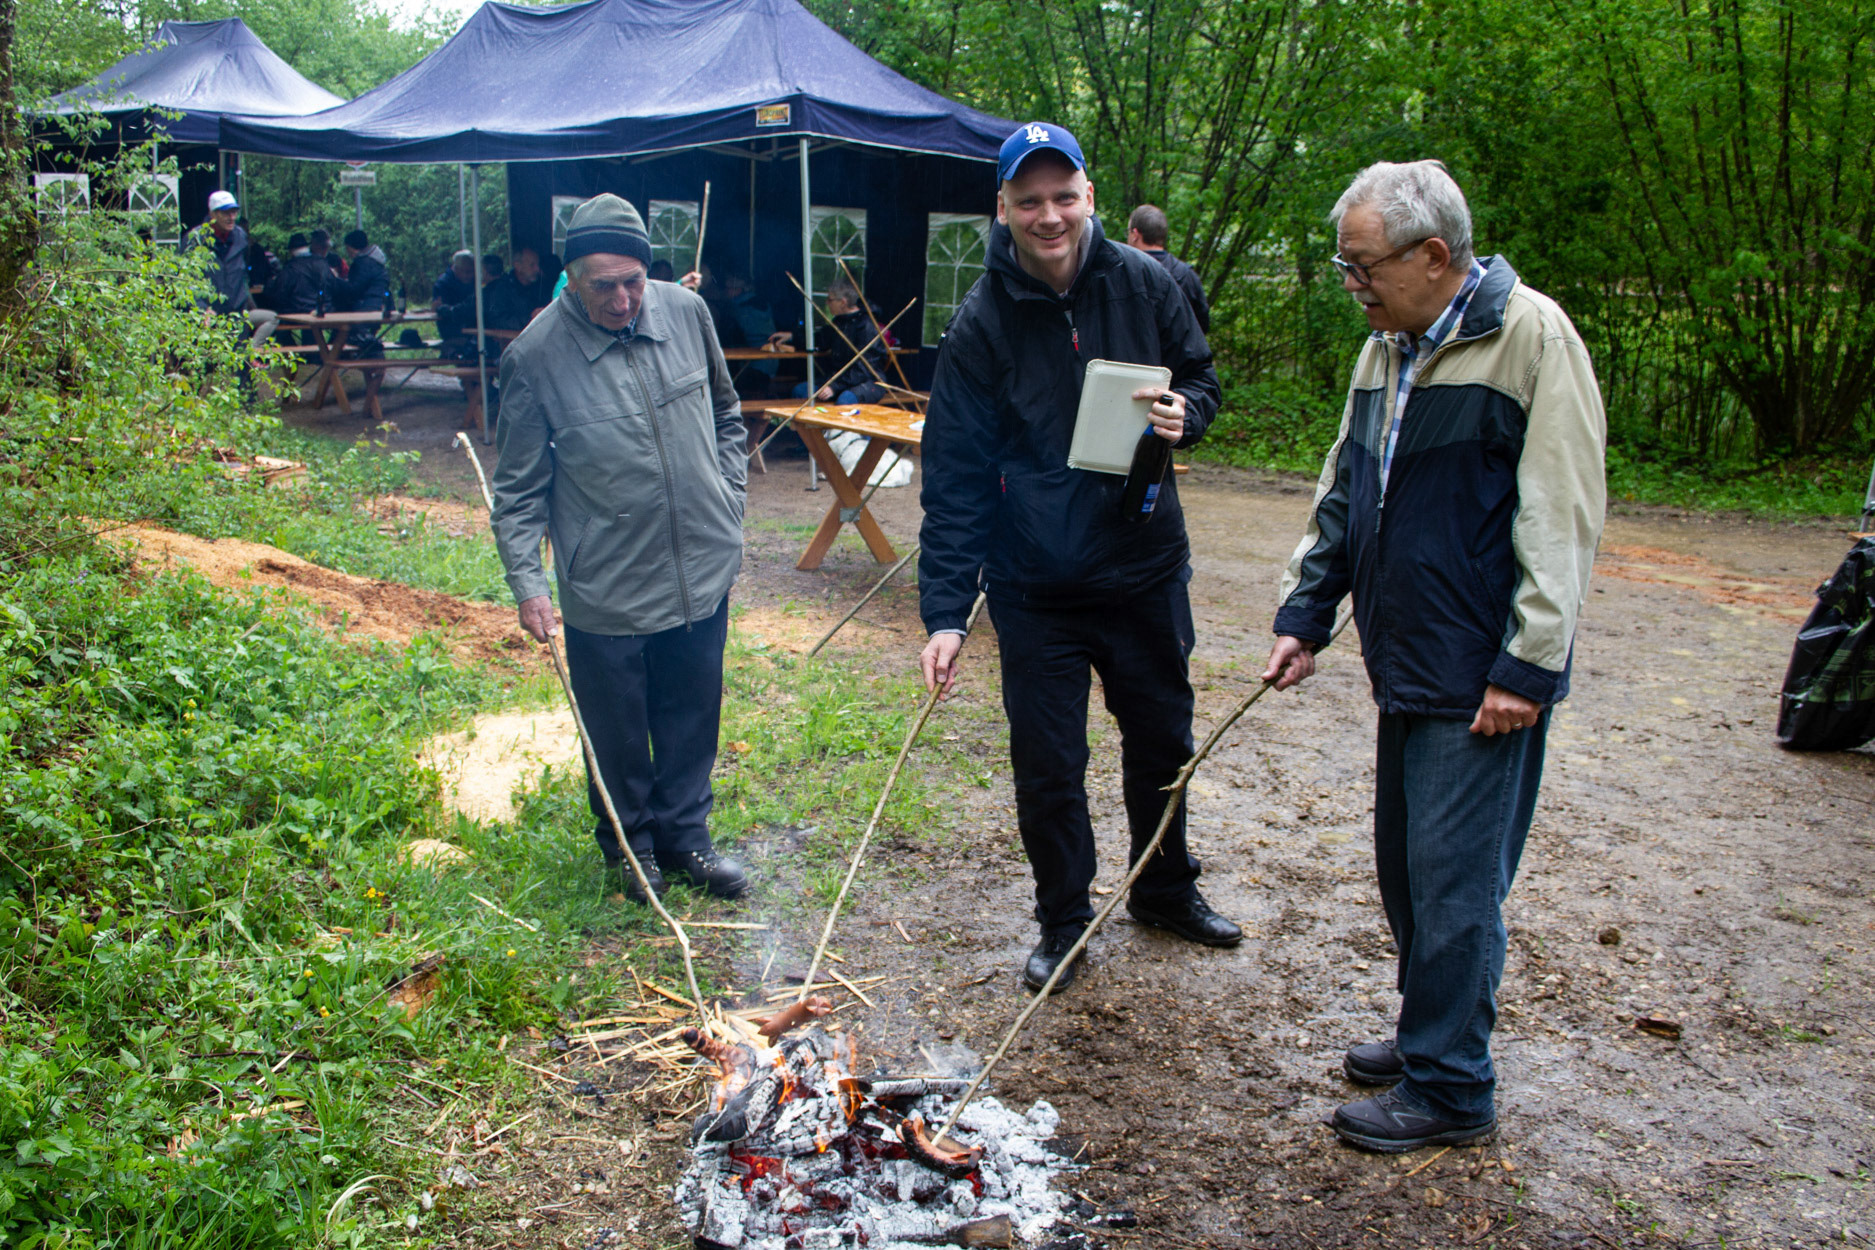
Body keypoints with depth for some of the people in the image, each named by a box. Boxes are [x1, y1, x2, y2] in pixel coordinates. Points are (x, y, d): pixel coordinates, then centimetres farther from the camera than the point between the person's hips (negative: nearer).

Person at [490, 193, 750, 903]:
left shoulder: (686, 313, -2)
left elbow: (725, 413, 15)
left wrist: (729, 497, 10)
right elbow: (519, 490, -6)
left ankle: (683, 837, 36)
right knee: (617, 734, 11)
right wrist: (528, 582, -12)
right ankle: (630, 844, 35)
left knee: (692, 718, 16)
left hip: (703, 572, 4)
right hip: (605, 594, -3)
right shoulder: (535, 356, -13)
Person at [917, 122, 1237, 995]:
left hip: (1145, 570, 3)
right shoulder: (981, 324, -12)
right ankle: (1064, 919, 29)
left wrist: (1183, 414, -15)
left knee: (1162, 739, 19)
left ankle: (1166, 889, 43)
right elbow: (954, 477, -12)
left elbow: (1199, 380, 10)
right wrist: (944, 611, -17)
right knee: (1047, 768, 5)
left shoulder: (1144, 286, -5)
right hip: (1034, 588, -3)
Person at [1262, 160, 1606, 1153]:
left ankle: (1449, 1087, 14)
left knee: (1453, 878, -1)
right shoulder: (1386, 349, 11)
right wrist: (1304, 614, 13)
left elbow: (1562, 518, -16)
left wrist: (1528, 667, -18)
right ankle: (1428, 1032, 34)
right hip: (1408, 662, 8)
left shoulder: (1531, 336, -13)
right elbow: (1344, 494, 19)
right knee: (1405, 865, 17)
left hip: (1482, 678, -8)